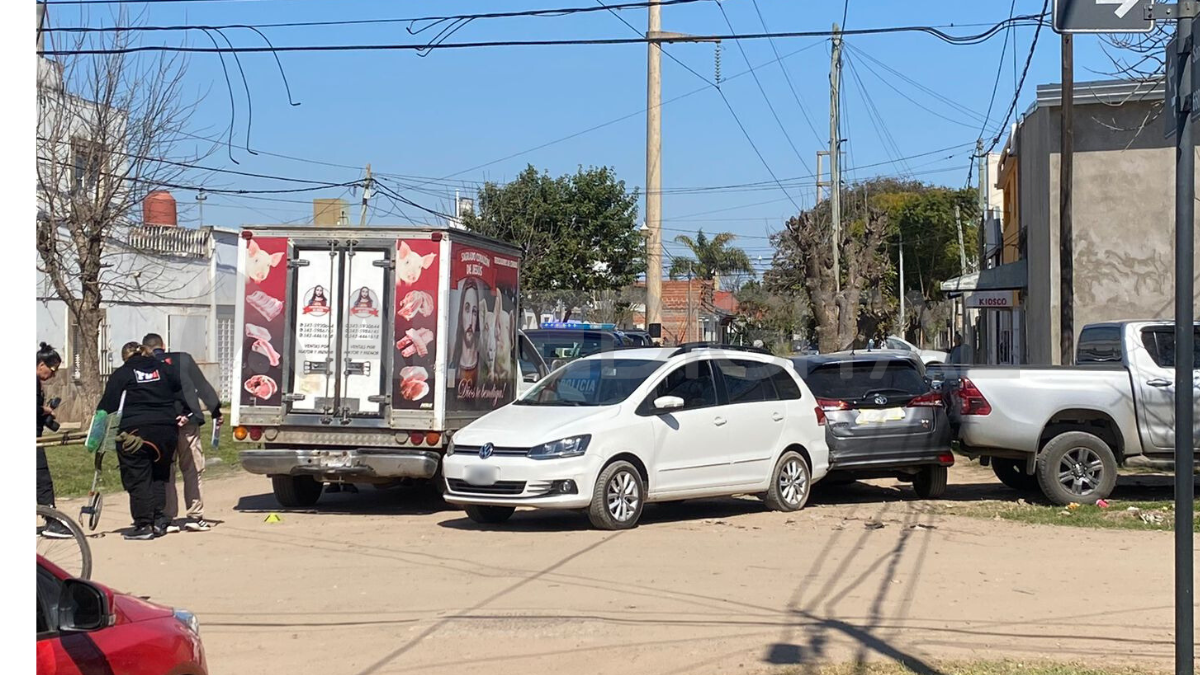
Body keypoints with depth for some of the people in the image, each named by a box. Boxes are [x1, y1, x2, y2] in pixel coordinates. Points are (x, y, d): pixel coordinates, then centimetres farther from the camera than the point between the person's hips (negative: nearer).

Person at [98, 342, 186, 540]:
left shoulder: (121, 374, 4)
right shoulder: (164, 369, 15)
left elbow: (108, 405, 2)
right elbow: (182, 391, 16)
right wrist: (180, 413, 17)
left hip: (135, 432, -4)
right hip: (166, 431, 4)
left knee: (138, 479, 0)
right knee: (159, 476, 15)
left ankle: (143, 524, -3)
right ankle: (159, 520, 7)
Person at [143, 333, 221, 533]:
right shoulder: (183, 359, 6)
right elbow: (202, 385, 7)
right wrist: (215, 409, 13)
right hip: (187, 421, 0)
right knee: (193, 471, 6)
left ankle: (168, 518, 6)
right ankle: (195, 517, 4)